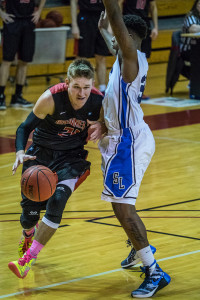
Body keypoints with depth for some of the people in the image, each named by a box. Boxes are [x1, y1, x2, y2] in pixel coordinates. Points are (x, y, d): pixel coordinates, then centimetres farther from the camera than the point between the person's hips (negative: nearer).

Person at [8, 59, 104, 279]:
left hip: (72, 155, 1)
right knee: (30, 207, 1)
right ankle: (28, 235, 41)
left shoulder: (98, 101, -18)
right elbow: (25, 127, -18)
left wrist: (100, 128, -24)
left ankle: (29, 258, -14)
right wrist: (20, 152, -36)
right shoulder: (51, 98, -26)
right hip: (41, 153, -1)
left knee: (57, 201, -22)